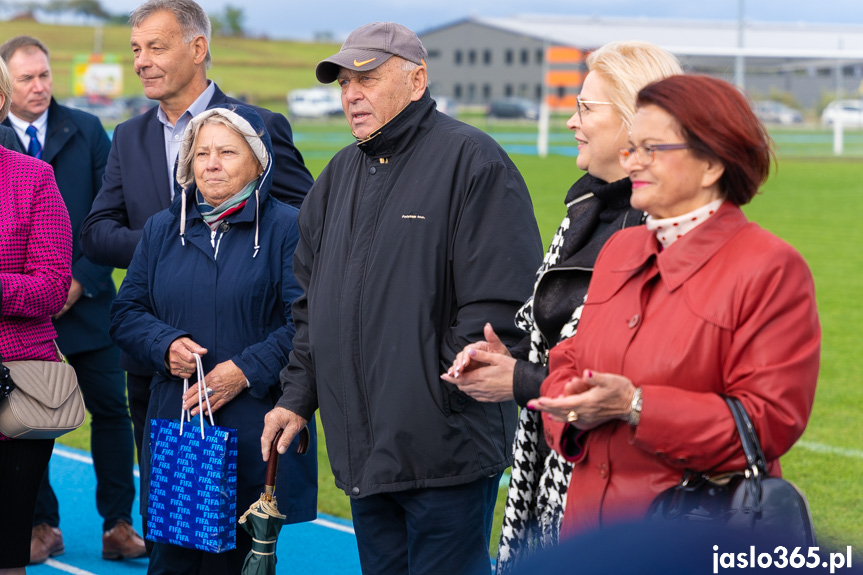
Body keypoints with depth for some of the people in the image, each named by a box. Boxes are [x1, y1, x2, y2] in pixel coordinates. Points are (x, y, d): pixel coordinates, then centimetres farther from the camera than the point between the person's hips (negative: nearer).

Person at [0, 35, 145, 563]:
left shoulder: (86, 131, 4)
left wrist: (81, 280, -8)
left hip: (86, 299, 0)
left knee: (111, 409, 2)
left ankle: (118, 525, 10)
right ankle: (43, 525, 16)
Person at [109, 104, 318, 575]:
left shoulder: (287, 228, -1)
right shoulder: (163, 229, 14)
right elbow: (126, 312, 14)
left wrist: (246, 370, -17)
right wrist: (165, 345, -6)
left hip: (257, 432, -3)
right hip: (176, 426, 3)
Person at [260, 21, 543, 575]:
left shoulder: (472, 161, -9)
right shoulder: (341, 175, 17)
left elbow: (501, 305, -15)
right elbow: (312, 305, 23)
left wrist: (443, 391, -16)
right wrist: (299, 397, 14)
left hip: (445, 451, -8)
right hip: (362, 451, 8)